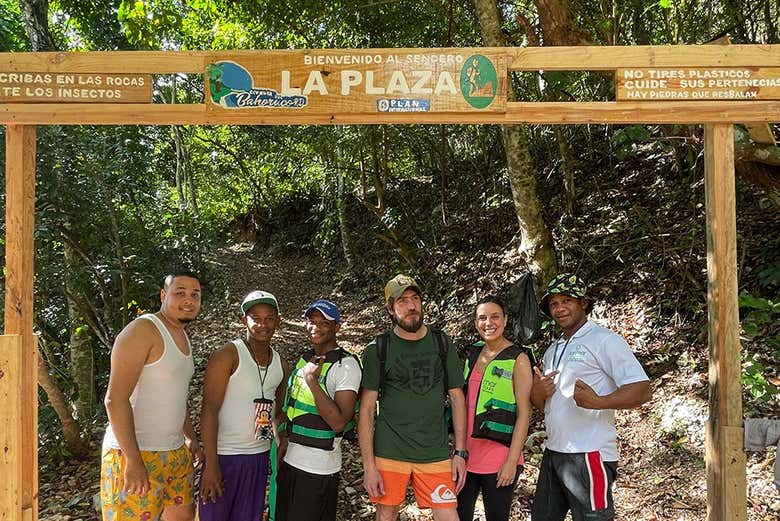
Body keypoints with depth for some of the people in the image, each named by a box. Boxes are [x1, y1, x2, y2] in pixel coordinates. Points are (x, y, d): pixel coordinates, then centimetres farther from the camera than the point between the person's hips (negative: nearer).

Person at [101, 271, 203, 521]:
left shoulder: (182, 337, 13)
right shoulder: (142, 330, -14)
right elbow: (115, 399, -21)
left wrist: (191, 438, 20)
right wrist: (133, 461, -24)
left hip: (176, 452, 9)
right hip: (135, 454, -9)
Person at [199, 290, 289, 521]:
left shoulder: (281, 364, 8)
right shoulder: (227, 355, -10)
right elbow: (209, 410, -14)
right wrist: (211, 464, -19)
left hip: (260, 456, 6)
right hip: (224, 456, -5)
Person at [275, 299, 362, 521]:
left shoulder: (346, 365, -16)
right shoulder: (305, 359, 8)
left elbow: (339, 422, -24)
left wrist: (312, 381, -27)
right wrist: (285, 440, 17)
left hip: (318, 469, -7)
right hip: (290, 460, 7)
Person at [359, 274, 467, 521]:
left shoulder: (442, 344, 5)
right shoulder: (377, 349, -2)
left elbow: (457, 399, 8)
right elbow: (367, 409, -3)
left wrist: (460, 452, 2)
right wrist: (368, 465, -8)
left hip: (436, 454, 1)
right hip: (389, 452, -1)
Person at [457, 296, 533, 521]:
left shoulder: (518, 359, -8)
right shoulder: (473, 354, 9)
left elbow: (524, 414, -11)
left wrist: (512, 461, -16)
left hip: (498, 461, -5)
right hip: (465, 456, 5)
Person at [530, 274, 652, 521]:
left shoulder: (604, 340, -7)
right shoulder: (553, 350, 17)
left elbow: (643, 390, -16)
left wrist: (598, 402, -31)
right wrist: (537, 393, -3)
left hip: (588, 455, -8)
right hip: (553, 452, 8)